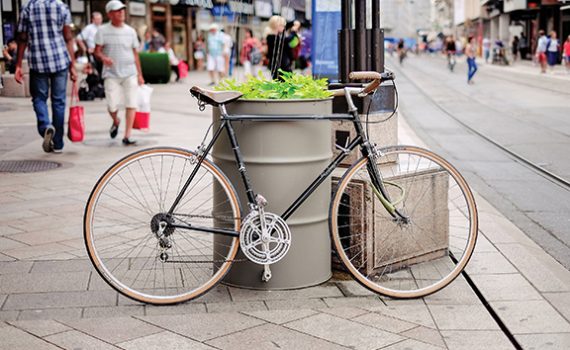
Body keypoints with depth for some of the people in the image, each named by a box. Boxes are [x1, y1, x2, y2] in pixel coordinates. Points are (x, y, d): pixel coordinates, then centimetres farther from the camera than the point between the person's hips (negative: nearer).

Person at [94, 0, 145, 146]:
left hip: (129, 73, 2)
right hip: (111, 74, -2)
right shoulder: (103, 30, 1)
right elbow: (97, 51, -1)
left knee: (131, 105, -7)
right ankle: (116, 122, 31)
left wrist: (140, 74, 12)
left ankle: (127, 137, -3)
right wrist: (103, 58, -25)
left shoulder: (130, 31, 9)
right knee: (112, 106, -5)